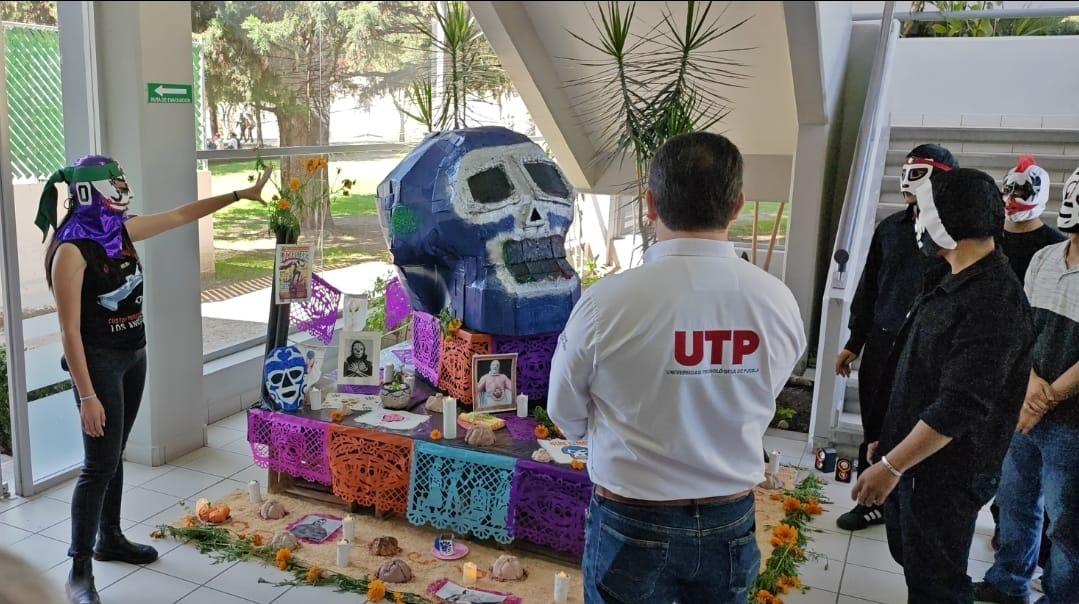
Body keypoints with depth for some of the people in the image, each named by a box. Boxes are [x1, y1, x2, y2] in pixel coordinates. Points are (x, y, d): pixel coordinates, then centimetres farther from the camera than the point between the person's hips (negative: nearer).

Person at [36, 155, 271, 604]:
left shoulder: (122, 231, 2)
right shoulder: (71, 251, -20)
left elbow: (182, 215, 14)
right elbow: (70, 331, -21)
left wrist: (241, 195, 14)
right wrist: (87, 395, -23)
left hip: (133, 356, 8)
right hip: (98, 362, -8)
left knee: (114, 454, 18)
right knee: (100, 464, -5)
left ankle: (110, 538, 33)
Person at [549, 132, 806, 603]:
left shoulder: (606, 303, -22)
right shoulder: (780, 303, -13)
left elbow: (567, 415, -5)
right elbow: (757, 408, 3)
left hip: (632, 525, -2)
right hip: (731, 522, 3)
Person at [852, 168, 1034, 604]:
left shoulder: (994, 299, -24)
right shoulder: (950, 281, 8)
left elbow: (960, 407, -28)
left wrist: (890, 466, -24)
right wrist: (889, 440, 18)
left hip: (946, 471, -9)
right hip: (913, 456, 9)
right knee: (910, 556, 23)